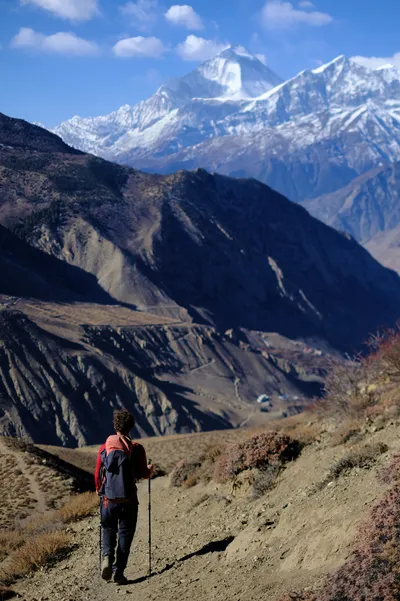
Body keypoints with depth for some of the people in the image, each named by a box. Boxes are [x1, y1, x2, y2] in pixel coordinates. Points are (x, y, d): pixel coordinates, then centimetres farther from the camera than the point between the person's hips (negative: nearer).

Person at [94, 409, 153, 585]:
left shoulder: (104, 448, -1)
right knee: (125, 533, 9)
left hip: (108, 498, 2)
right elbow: (143, 474, -3)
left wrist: (99, 490, 23)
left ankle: (107, 556, -6)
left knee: (108, 530, 19)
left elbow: (98, 474, 4)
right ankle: (118, 570, 2)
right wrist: (150, 470, 20)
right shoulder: (136, 449, -6)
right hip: (128, 499, -2)